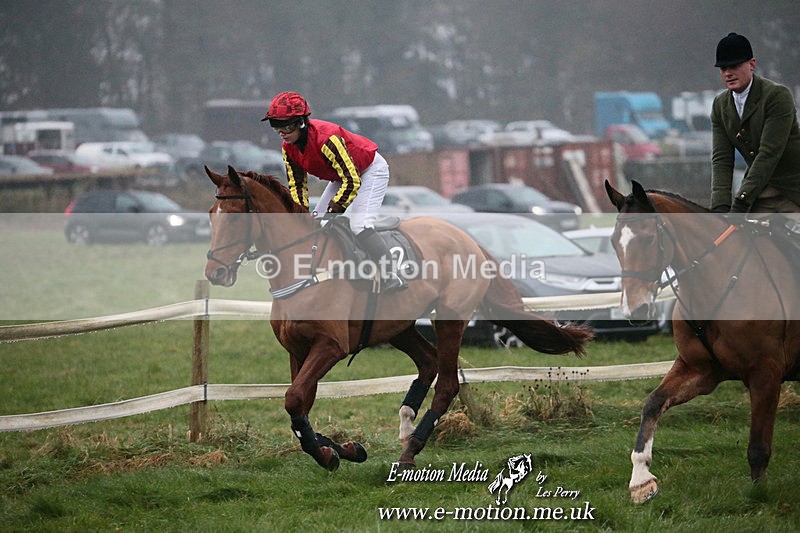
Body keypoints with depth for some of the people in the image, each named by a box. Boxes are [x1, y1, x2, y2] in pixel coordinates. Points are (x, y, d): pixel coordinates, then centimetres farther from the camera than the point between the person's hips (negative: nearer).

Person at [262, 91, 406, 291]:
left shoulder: (327, 139, -37)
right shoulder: (289, 147, -11)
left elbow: (352, 180, -36)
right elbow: (296, 184, -1)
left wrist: (333, 211, -34)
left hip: (371, 171, -9)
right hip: (342, 175, 9)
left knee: (359, 225, -24)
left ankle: (393, 277, -21)